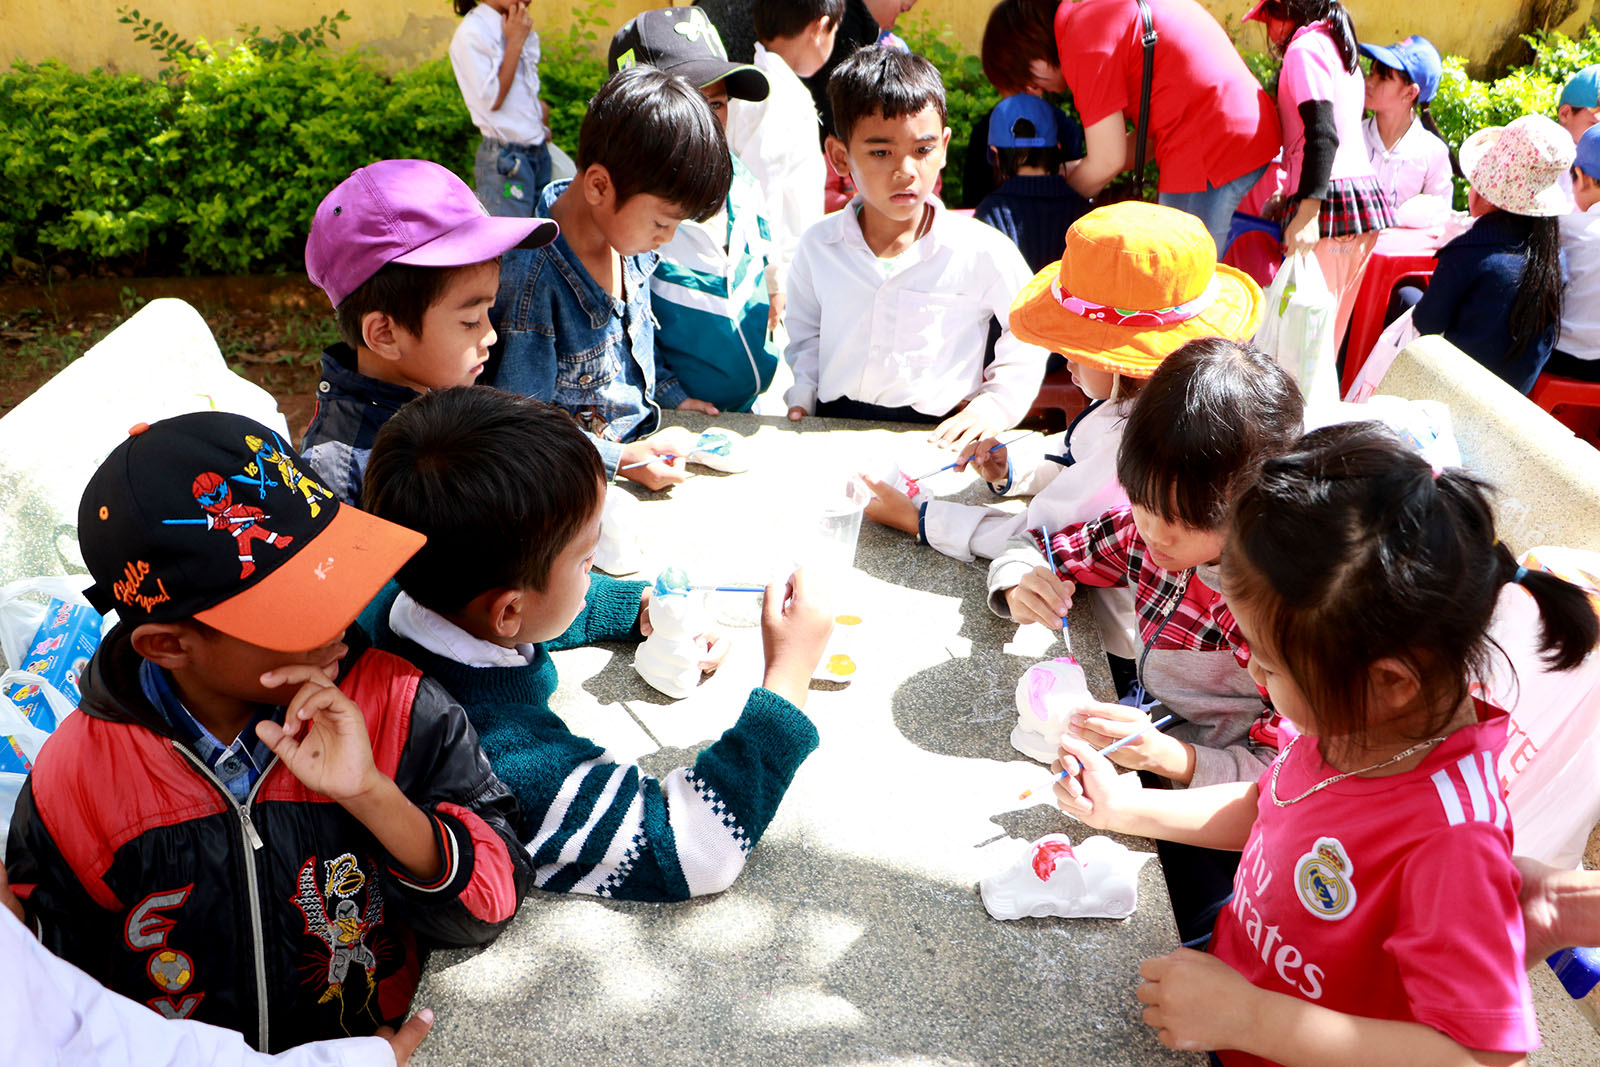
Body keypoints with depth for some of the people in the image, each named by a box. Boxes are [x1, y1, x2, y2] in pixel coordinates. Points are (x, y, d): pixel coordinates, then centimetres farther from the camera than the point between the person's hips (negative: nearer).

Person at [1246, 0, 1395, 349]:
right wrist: (1289, 193, 32)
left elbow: (1322, 134, -18)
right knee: (1331, 327, 13)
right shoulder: (1341, 49, 23)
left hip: (1330, 200, -10)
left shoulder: (1305, 48, -7)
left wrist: (1306, 212, -25)